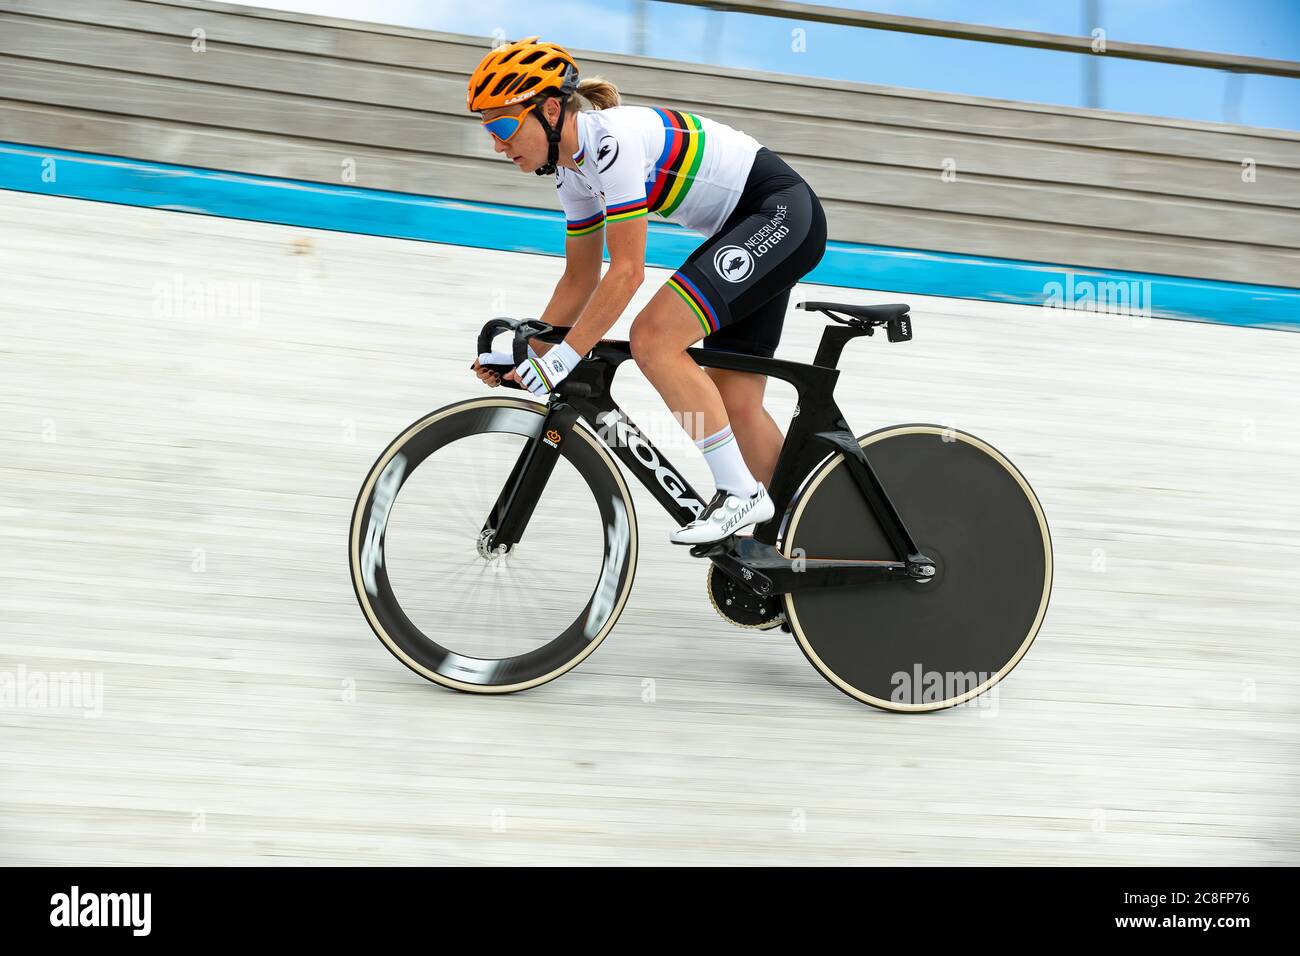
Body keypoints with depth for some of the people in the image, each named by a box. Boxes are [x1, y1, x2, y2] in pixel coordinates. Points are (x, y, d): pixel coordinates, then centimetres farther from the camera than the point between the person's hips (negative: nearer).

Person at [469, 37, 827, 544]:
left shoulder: (614, 139, -24)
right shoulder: (572, 164, 5)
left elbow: (627, 272, -27)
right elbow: (581, 279, 13)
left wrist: (562, 358, -27)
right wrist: (524, 352, 5)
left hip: (783, 212, -10)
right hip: (745, 228, 10)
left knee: (653, 338, -22)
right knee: (736, 406, 8)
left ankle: (740, 492, -15)